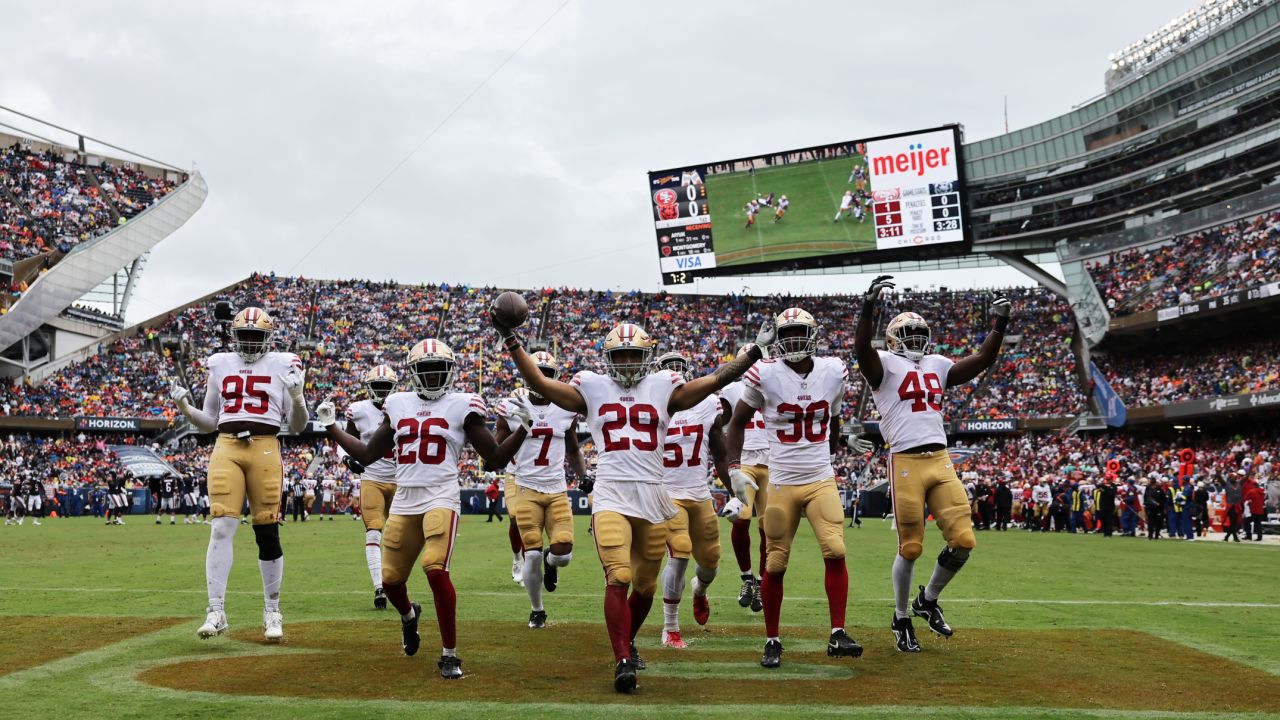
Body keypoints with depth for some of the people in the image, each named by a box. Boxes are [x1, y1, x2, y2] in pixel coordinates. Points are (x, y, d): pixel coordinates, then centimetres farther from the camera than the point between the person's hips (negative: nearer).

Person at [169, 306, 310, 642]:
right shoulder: (220, 365, 14)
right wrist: (185, 407, 1)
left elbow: (297, 426, 6)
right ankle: (216, 611, -8)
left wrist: (297, 396, -12)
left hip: (265, 449, -1)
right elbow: (209, 422, 18)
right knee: (221, 528, -10)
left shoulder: (283, 365, 7)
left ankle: (272, 612, 16)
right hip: (226, 449, 2)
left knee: (267, 531, 2)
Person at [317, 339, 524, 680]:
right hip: (403, 501, 5)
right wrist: (331, 426, 19)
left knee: (436, 569, -23)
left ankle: (450, 654, -9)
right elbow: (367, 455, 18)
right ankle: (409, 616, 45)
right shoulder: (399, 406, 12)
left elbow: (495, 459, 1)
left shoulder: (462, 406, 1)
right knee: (391, 579, 8)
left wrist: (524, 428, -10)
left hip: (441, 499, -4)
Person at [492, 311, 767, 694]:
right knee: (618, 579, -16)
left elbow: (716, 380, 5)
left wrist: (755, 349, 2)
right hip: (610, 493, -2)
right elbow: (538, 382, 2)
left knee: (645, 585, 13)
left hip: (652, 496, 3)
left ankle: (627, 640, 38)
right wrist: (511, 339, -4)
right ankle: (623, 661, -13)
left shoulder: (663, 387, 9)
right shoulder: (592, 388, 7)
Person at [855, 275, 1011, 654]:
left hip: (942, 461, 5)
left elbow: (983, 360, 21)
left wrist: (999, 324, 12)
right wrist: (869, 305, -28)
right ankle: (901, 619, 19)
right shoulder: (885, 365, 3)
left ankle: (928, 600, 22)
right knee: (910, 548, -1)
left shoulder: (937, 365, 21)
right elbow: (861, 348, -17)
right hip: (905, 463, -5)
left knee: (963, 541, -2)